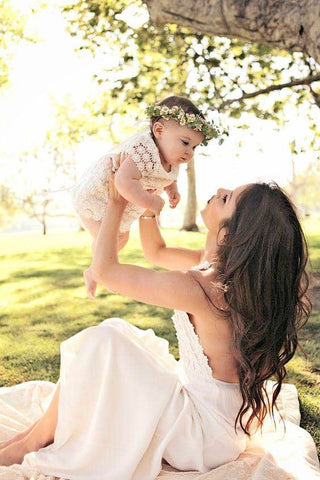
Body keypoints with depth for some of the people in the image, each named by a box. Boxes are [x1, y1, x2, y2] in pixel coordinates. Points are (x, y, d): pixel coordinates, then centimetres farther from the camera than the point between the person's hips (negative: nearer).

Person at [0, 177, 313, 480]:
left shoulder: (198, 287, -30)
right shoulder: (222, 265, -3)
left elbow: (103, 270, -19)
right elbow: (156, 252, 13)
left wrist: (117, 204, -8)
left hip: (205, 436, -9)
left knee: (101, 342, -15)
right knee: (117, 331, 9)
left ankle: (38, 440, 6)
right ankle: (47, 427, 16)